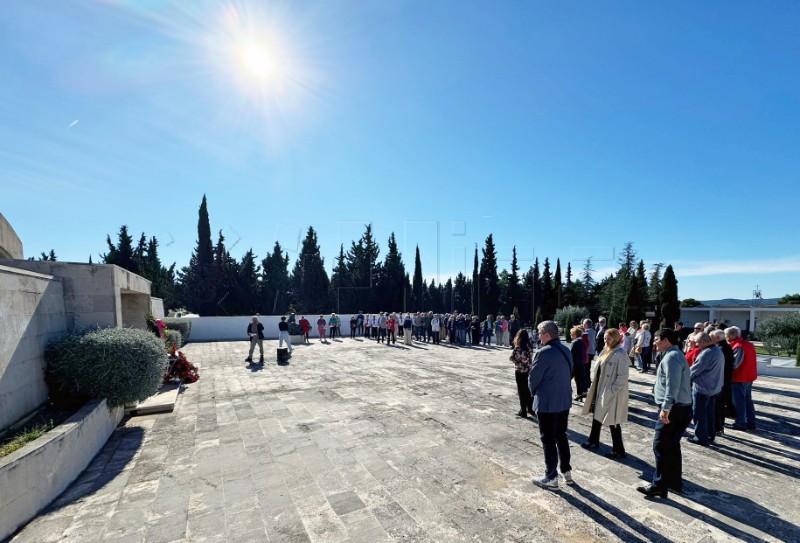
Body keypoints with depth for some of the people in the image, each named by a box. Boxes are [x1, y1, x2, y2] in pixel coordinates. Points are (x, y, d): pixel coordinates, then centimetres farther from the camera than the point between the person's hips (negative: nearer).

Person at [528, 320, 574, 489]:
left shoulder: (544, 353, -23)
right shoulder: (566, 351, 4)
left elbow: (533, 378, -17)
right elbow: (569, 373, 12)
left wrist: (534, 392, 3)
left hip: (547, 403, -8)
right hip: (564, 401, 8)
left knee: (548, 440, 5)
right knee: (561, 436, 21)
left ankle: (551, 477, 16)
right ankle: (566, 471, 32)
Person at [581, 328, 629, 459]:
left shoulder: (620, 354, -18)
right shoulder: (605, 351, 8)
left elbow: (622, 377, -21)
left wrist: (611, 391, -21)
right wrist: (594, 388, 12)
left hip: (611, 394, -9)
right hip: (600, 390, 9)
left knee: (613, 422, 4)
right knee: (596, 415, 19)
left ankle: (618, 450, 20)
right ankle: (593, 441, 36)